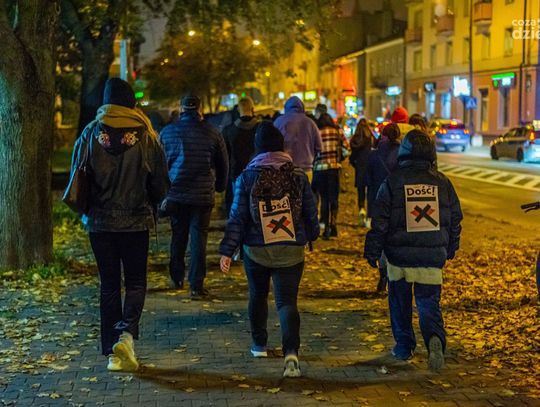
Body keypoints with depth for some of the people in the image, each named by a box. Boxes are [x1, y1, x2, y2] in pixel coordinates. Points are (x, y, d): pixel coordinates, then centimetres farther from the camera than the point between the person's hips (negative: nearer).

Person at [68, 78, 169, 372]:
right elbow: (160, 184, -2)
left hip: (100, 223, 2)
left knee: (108, 285, 10)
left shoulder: (90, 134, -4)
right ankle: (126, 333, -13)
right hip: (136, 222, -1)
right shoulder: (146, 136, -7)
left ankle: (113, 352, 12)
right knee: (136, 282, 10)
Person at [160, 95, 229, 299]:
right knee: (199, 238, 0)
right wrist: (219, 187, 23)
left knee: (178, 236, 16)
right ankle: (196, 286, -2)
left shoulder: (167, 131, 2)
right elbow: (223, 164, 7)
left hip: (175, 194, 2)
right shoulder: (212, 133, -2)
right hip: (203, 195, -2)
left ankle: (177, 279, 24)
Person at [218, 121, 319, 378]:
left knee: (258, 296, 22)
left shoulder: (247, 177, -6)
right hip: (291, 251, 0)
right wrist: (312, 235, 23)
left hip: (256, 250, 0)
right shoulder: (298, 176, -2)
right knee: (287, 301, 0)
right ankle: (291, 352, -19)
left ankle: (259, 344, 35)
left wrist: (227, 251, -5)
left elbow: (237, 217, -8)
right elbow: (310, 212, 3)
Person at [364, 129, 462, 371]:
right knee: (429, 304, 6)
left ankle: (403, 347, 22)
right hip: (432, 256, 1)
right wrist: (450, 249, 24)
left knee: (400, 302, 16)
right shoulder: (442, 182, 3)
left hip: (399, 255, -1)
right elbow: (455, 220, 11)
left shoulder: (392, 181, -5)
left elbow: (380, 222, -5)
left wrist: (372, 252, 4)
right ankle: (435, 339, -20)